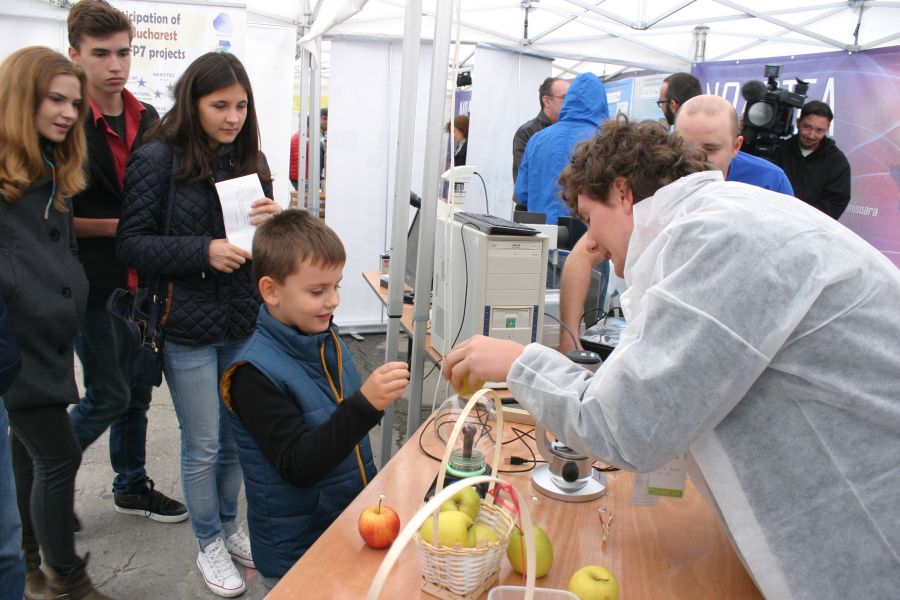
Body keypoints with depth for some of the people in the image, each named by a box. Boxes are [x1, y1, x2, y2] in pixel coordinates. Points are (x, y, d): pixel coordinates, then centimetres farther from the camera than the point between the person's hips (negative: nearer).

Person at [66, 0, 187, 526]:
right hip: (94, 285, -6)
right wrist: (121, 226, -17)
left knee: (138, 391, 15)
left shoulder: (148, 120, 9)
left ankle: (132, 485, 32)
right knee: (109, 396, 1)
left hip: (141, 281, 6)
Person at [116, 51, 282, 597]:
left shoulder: (250, 158, 5)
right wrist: (204, 251, -23)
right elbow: (132, 244, -11)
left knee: (235, 438, 17)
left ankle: (229, 527, 39)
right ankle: (209, 544, 31)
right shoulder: (158, 159, -10)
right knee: (202, 445, 9)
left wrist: (273, 221, -10)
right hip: (188, 327, -4)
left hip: (244, 323, 4)